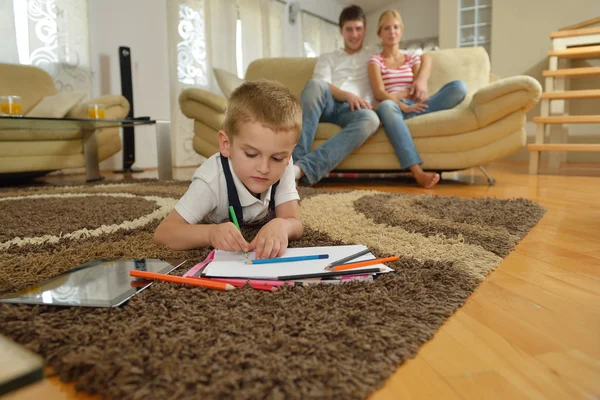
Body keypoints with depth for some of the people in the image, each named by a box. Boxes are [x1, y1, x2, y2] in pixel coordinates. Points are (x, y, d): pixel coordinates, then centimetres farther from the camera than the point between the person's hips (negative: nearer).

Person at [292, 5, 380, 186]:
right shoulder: (327, 58, 27)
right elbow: (321, 86, 5)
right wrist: (348, 95, -14)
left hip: (353, 109, 0)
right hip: (327, 104, 1)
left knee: (371, 119, -38)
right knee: (316, 84, -35)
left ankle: (301, 168, -52)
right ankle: (294, 159, -43)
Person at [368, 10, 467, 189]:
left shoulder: (412, 58, 23)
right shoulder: (375, 60, 11)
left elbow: (420, 93, 9)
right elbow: (379, 93, -7)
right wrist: (403, 106, -21)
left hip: (415, 107, 4)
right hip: (393, 108, -3)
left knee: (459, 86, -19)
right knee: (385, 106, -44)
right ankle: (418, 172, -55)